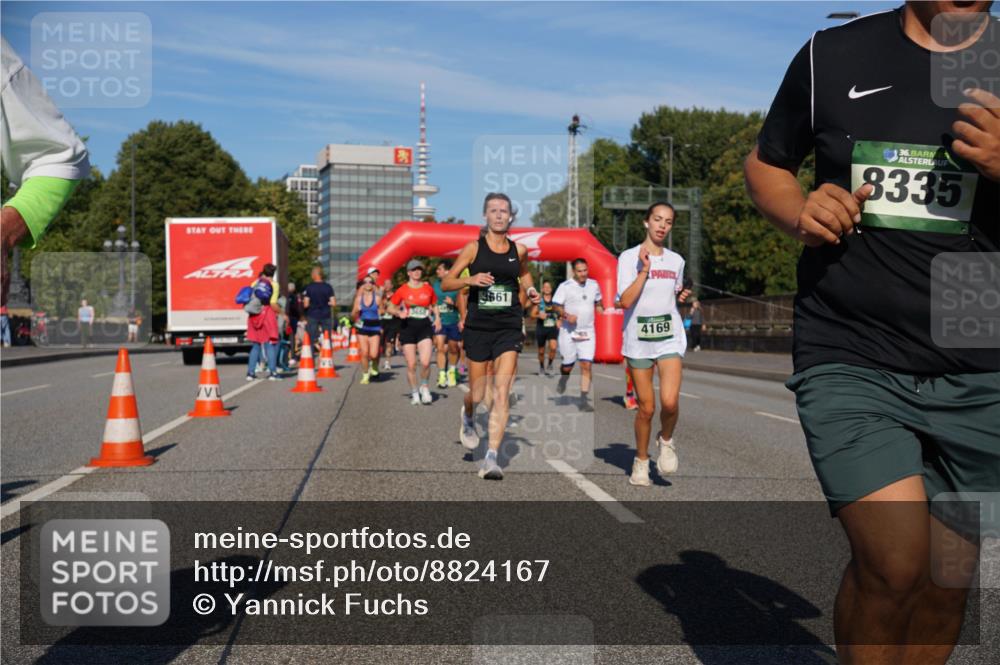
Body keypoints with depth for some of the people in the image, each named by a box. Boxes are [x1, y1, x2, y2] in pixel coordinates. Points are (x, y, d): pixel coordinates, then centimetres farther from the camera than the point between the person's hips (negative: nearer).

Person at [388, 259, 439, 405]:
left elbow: (434, 305, 20)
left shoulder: (428, 289, 5)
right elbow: (391, 307, 8)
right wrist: (399, 313, -12)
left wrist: (437, 317, 2)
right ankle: (414, 393, 18)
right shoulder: (402, 290, 0)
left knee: (425, 362, -14)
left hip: (425, 327, 1)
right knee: (411, 364, 1)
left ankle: (424, 387, 11)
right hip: (408, 327, -1)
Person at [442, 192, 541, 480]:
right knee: (477, 394, 10)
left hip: (509, 328, 1)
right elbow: (445, 283, -1)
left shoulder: (519, 249, 5)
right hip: (478, 327, -1)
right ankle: (467, 418, 46)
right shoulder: (474, 248, -2)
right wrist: (470, 279, -19)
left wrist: (531, 291, 6)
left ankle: (492, 457, -12)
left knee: (501, 393, -12)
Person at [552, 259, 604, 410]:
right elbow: (555, 306, -5)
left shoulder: (594, 285, 8)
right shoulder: (565, 286, -5)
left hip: (588, 332, 2)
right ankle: (563, 379, 45)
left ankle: (584, 400, -5)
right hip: (569, 331, -2)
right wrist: (566, 315, -21)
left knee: (586, 366, -9)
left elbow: (598, 303, 23)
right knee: (568, 365, 8)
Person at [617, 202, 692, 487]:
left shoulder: (676, 260, 10)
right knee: (646, 408, 2)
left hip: (669, 337, 2)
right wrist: (644, 269, -19)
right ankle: (641, 460, 24)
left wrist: (682, 297, 4)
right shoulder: (629, 257, -4)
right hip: (638, 339, -2)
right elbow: (625, 301, -15)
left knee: (670, 401, -17)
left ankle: (666, 440, 15)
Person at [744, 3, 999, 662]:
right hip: (849, 362, -2)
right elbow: (765, 163, 16)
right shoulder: (833, 56, 4)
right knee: (894, 564, -18)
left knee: (947, 581, 8)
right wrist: (799, 213, -6)